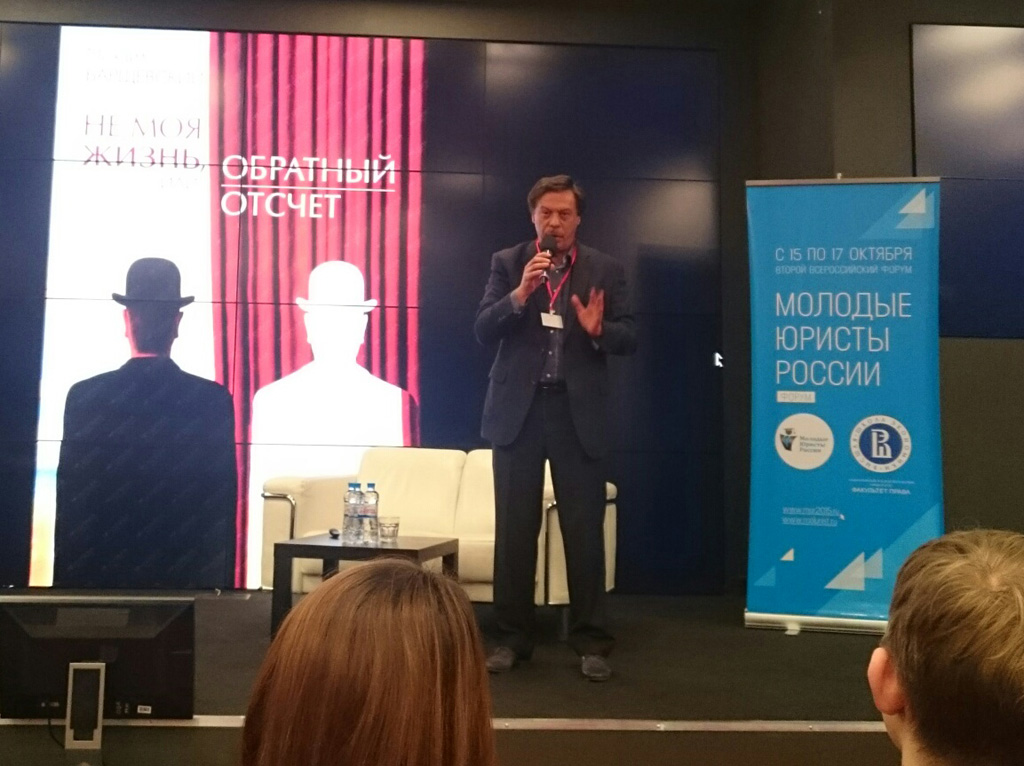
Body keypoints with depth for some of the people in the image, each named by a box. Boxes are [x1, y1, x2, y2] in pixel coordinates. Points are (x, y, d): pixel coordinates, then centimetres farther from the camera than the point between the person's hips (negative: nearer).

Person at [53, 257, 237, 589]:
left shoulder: (85, 396, -5)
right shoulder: (214, 399, -4)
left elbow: (70, 499, -3)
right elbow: (224, 499, -2)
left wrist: (67, 576, 5)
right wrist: (220, 580, 4)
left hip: (101, 566, 0)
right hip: (187, 571, 0)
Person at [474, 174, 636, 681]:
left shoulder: (606, 270, 6)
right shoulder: (507, 263, 6)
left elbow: (629, 339, 2)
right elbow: (483, 331, -4)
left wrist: (599, 330, -19)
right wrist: (520, 293, -19)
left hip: (577, 412, 0)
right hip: (518, 409, 1)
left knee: (584, 530, 1)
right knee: (515, 529, 5)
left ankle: (591, 642, 11)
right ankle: (511, 638, 16)